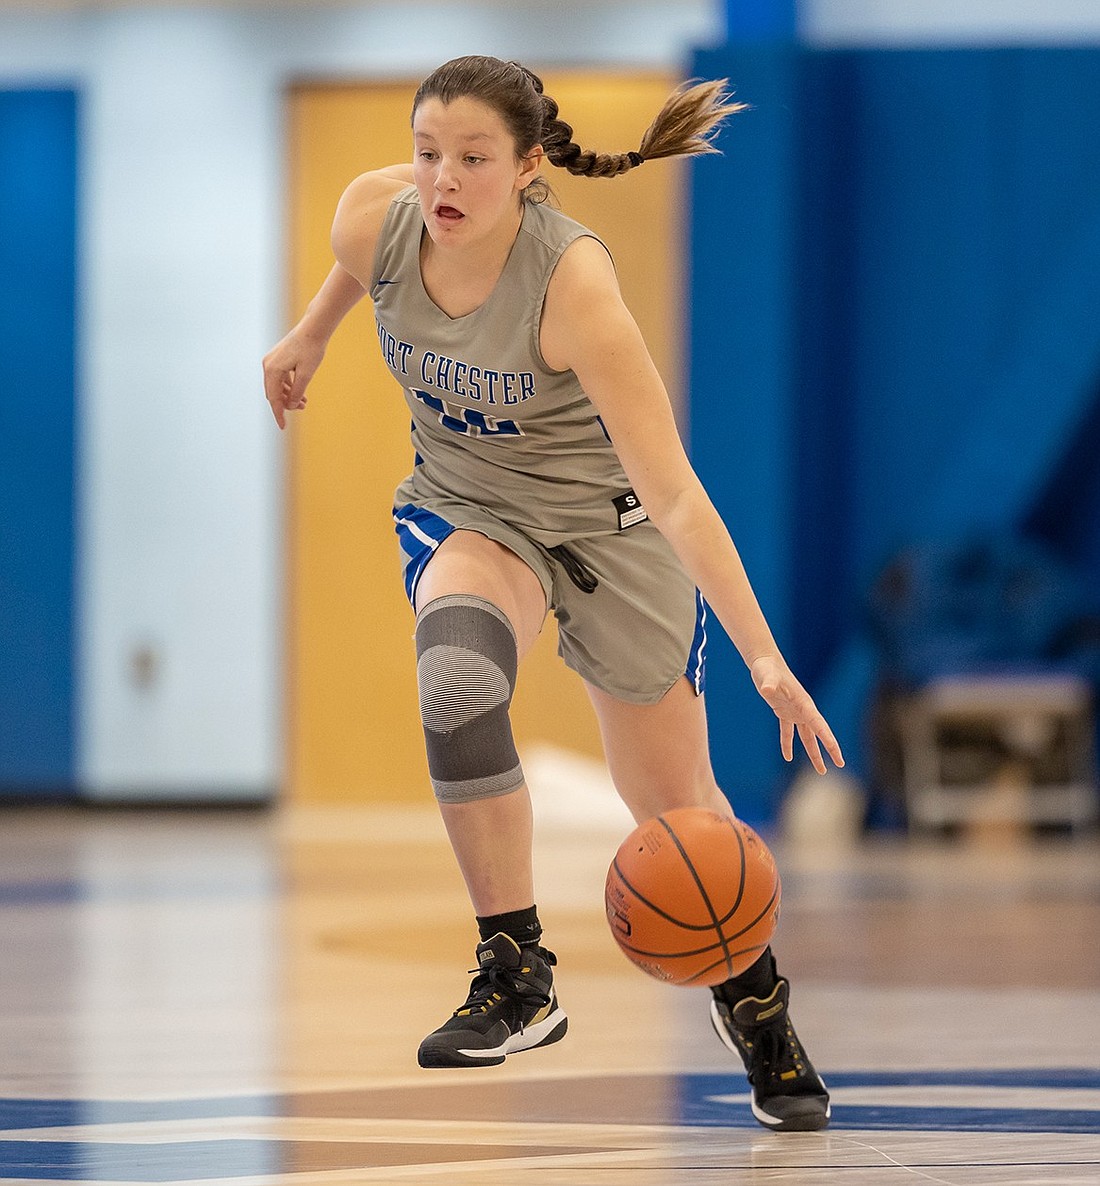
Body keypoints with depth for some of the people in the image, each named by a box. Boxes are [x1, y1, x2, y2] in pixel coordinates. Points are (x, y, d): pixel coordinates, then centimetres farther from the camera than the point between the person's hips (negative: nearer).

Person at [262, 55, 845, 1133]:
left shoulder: (572, 282, -35)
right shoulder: (374, 216, -22)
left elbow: (673, 494, -37)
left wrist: (763, 658, -43)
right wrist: (310, 335, 23)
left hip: (604, 518, -2)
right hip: (462, 507, 2)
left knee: (674, 803, 6)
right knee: (458, 677, -32)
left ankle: (751, 999, 37)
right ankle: (515, 979, -21)